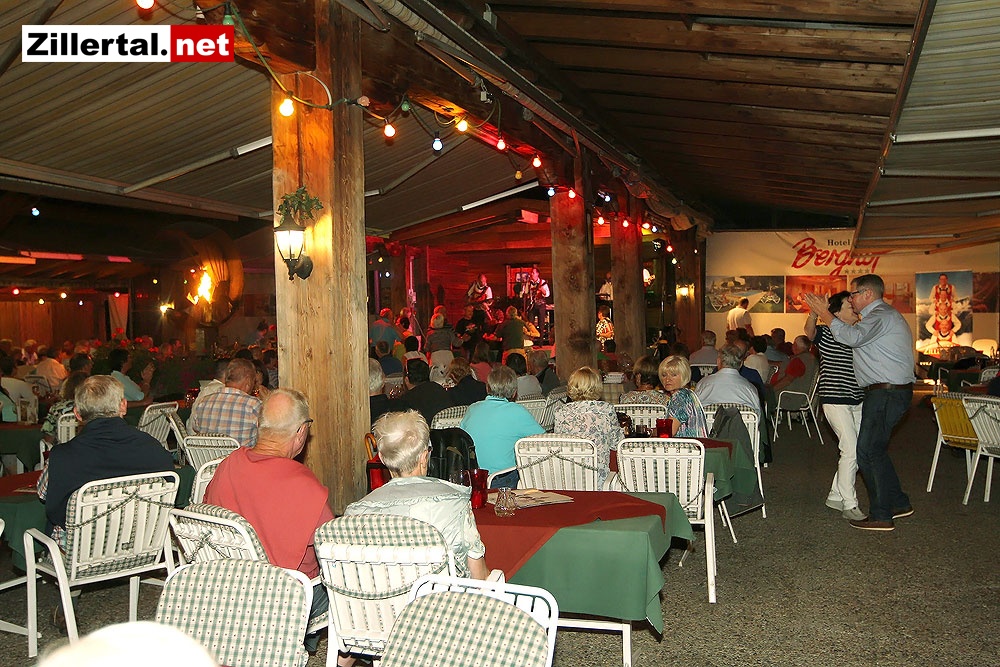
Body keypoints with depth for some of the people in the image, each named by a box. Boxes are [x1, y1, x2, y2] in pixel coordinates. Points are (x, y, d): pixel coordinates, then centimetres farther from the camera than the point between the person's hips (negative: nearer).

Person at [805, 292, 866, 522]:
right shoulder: (825, 333, -7)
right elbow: (809, 330, -30)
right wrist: (815, 313, -50)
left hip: (857, 401, 7)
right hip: (835, 400, -7)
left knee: (856, 451, 10)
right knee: (851, 451, -11)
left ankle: (836, 496, 23)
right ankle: (849, 505, -1)